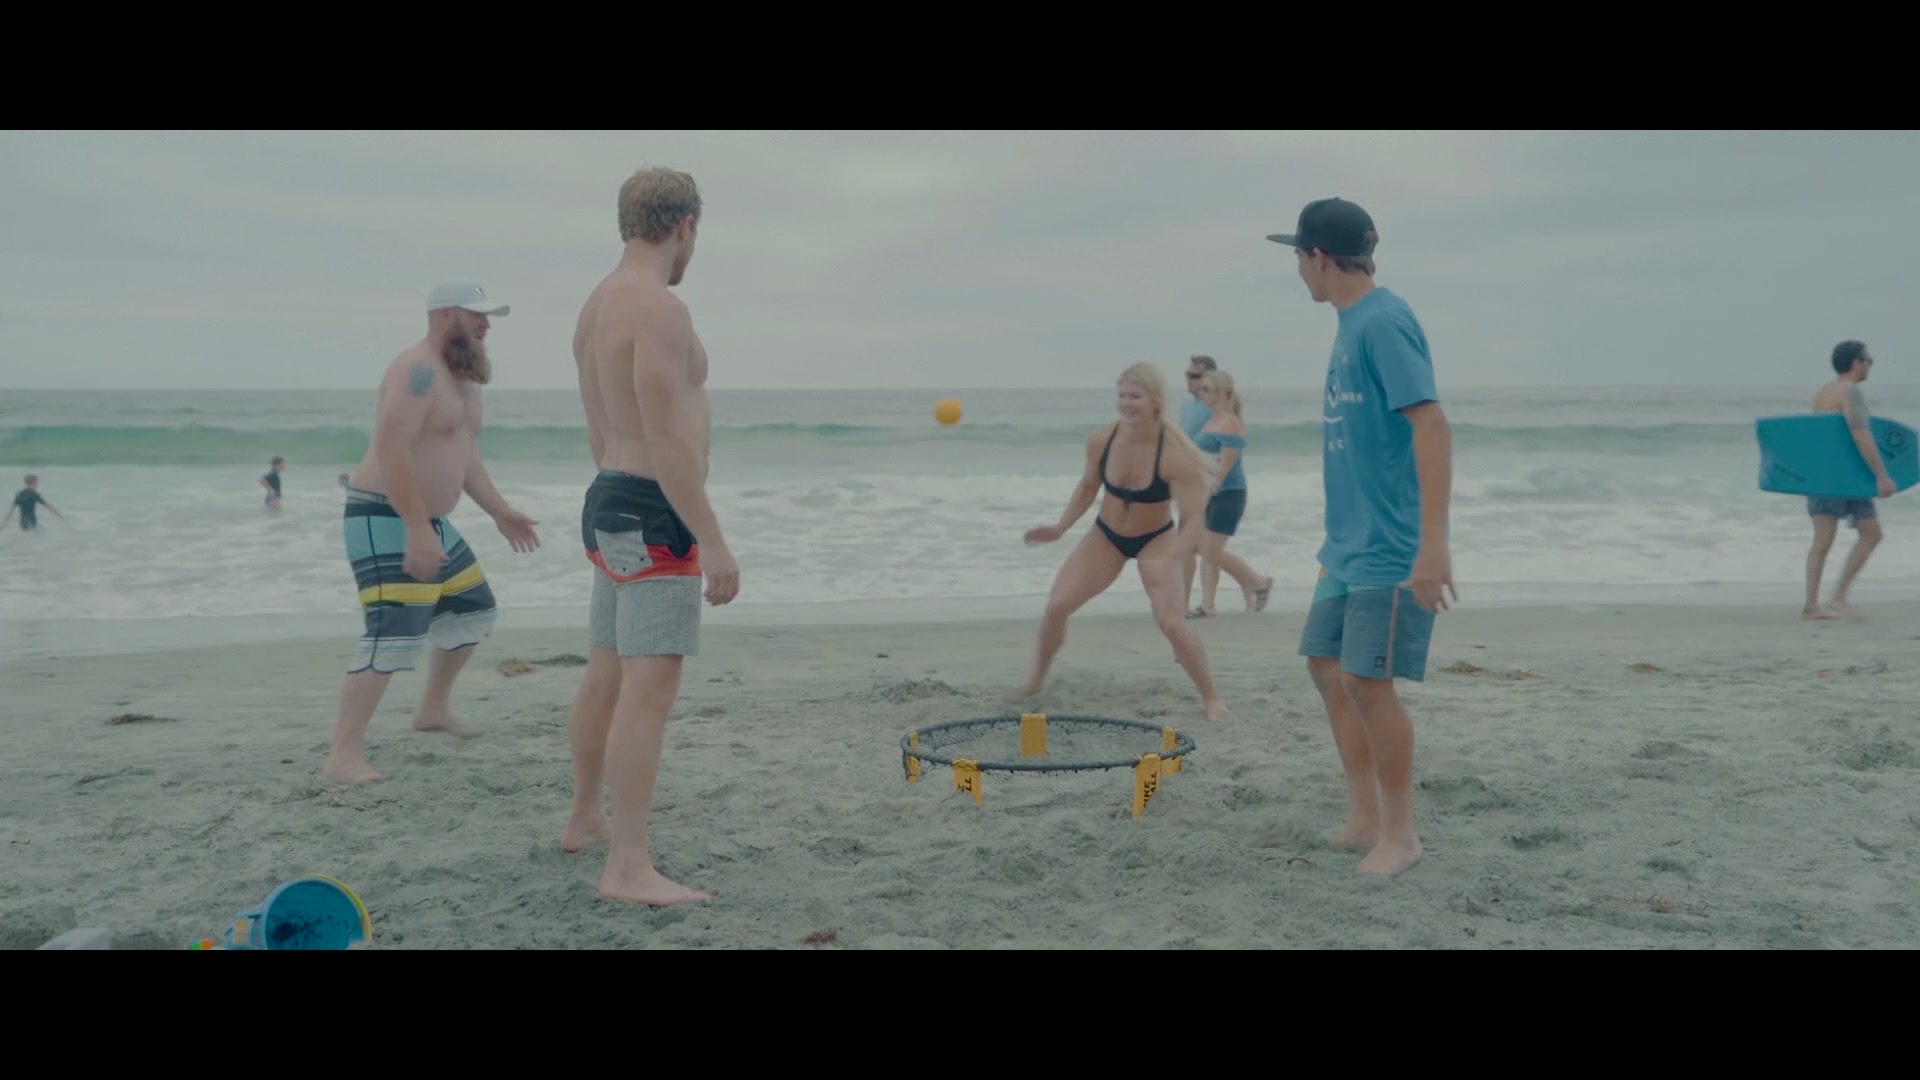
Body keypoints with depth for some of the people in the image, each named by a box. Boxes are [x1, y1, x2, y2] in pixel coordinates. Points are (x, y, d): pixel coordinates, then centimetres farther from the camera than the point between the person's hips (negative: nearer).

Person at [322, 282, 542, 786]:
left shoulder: (462, 377, 14)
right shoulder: (419, 370, -19)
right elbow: (392, 450, -29)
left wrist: (500, 512, 20)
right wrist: (417, 530, -33)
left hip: (427, 522, 10)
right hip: (384, 519, -10)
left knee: (473, 609, 20)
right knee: (395, 635, -19)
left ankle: (434, 708, 36)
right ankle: (344, 755, -18)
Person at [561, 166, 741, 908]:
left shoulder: (597, 307, 14)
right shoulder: (660, 308, -18)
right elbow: (668, 440, -24)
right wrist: (713, 541, -23)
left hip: (613, 506, 10)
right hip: (655, 518, -10)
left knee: (607, 675, 20)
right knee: (652, 686, -11)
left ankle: (585, 820, 35)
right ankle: (629, 868, -11)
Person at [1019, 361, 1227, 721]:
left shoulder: (1175, 455, -31)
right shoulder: (1101, 441, -18)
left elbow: (1194, 519, -30)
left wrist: (1168, 564, -43)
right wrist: (1061, 527, -6)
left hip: (1155, 539, -4)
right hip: (1106, 535, 4)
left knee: (1171, 623, -18)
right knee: (1055, 606, -2)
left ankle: (1212, 696, 3)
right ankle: (1035, 682, 22)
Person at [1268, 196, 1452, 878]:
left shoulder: (1384, 323, -16)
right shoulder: (1351, 324, 12)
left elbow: (1431, 426, -23)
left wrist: (1433, 543, -27)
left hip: (1391, 547, -9)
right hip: (1350, 542, 9)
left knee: (1367, 681, -5)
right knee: (1327, 667, 11)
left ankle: (1400, 834, 10)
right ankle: (1364, 818, 23)